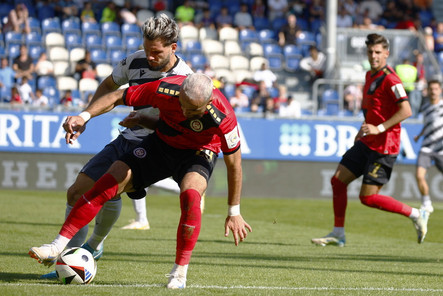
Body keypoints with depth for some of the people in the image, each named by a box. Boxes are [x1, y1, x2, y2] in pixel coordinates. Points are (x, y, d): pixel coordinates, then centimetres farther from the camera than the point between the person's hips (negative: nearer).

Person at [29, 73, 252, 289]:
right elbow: (118, 97, -14)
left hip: (198, 153, -3)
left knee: (190, 194, -35)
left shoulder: (223, 117, -35)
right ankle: (58, 247, -4)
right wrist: (83, 117, -26)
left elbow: (234, 163, -19)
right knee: (106, 184, -11)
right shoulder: (164, 90, -30)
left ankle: (179, 273, -20)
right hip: (162, 143, 3)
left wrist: (234, 212, -12)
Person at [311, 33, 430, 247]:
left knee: (367, 197, -9)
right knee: (338, 180, 6)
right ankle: (338, 234, 15)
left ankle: (416, 215, 5)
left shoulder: (390, 79, -17)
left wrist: (379, 128, -28)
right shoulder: (370, 75, 12)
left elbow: (406, 111, -25)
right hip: (367, 142, 9)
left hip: (383, 147, -9)